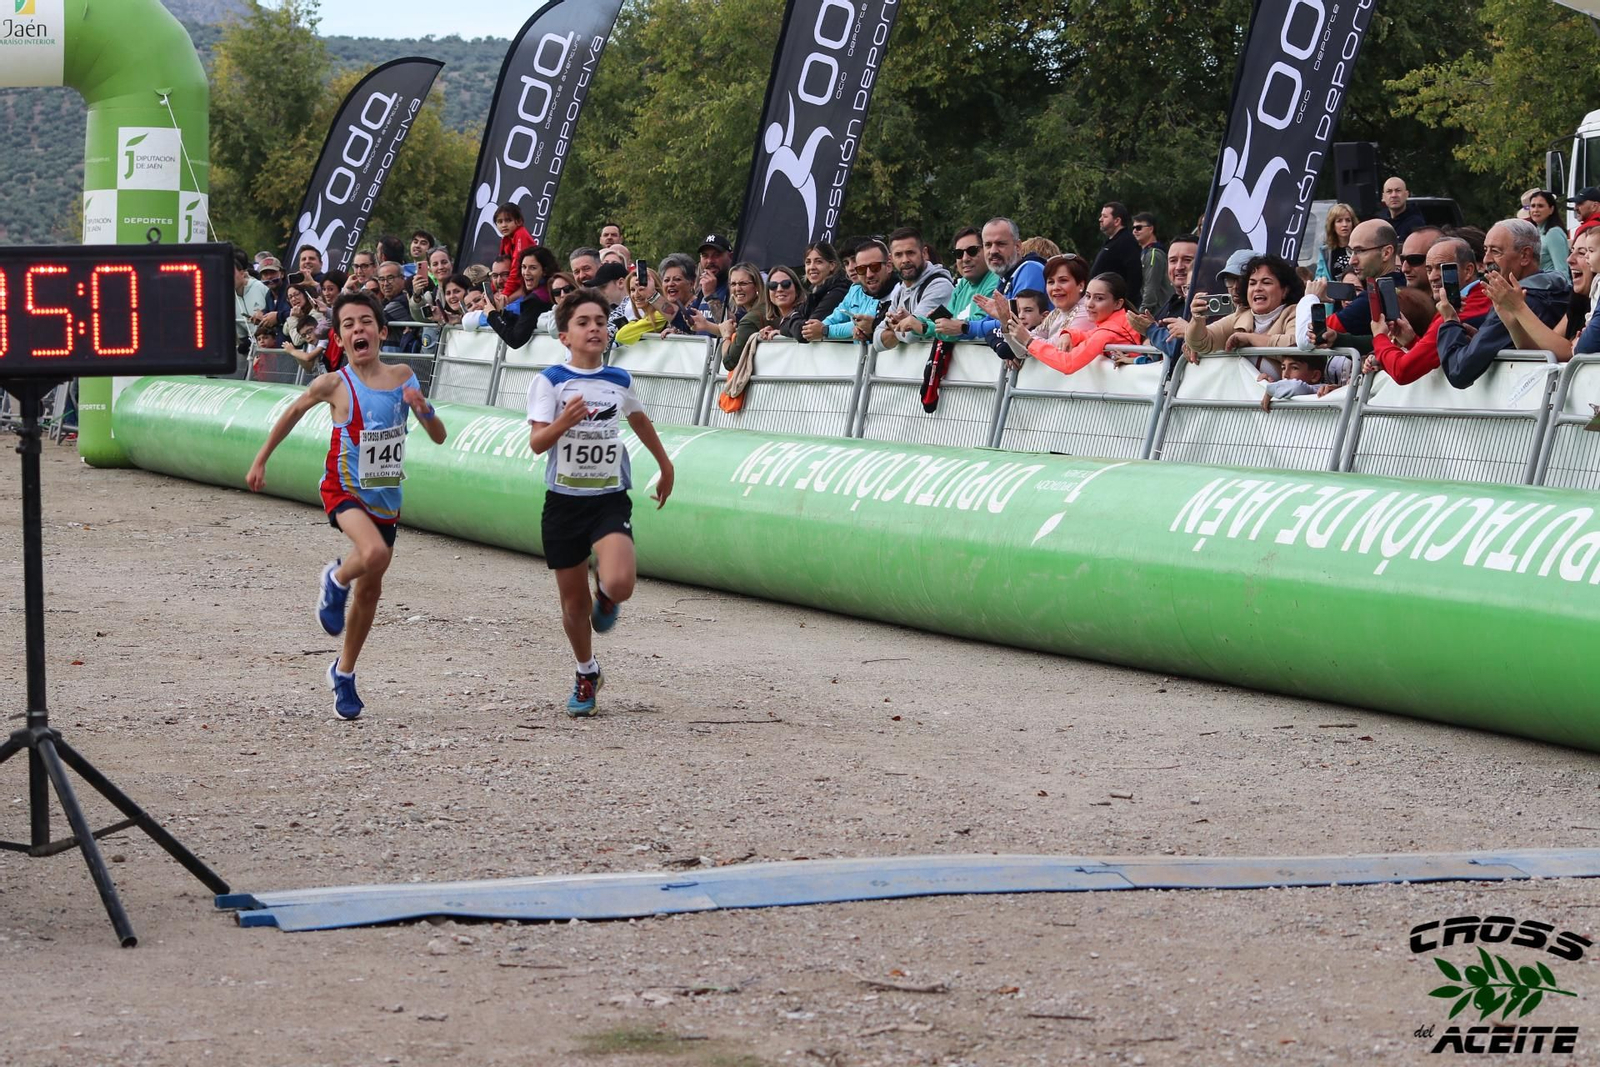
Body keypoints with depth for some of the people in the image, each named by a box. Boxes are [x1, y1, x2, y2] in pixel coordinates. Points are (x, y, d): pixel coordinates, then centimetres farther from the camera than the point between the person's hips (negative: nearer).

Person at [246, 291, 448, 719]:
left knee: (370, 590, 13)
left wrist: (423, 408, -17)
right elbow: (293, 413, 7)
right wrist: (260, 461, 12)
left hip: (385, 496, 5)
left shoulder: (402, 376, -1)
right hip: (344, 490, -4)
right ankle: (336, 579, 1)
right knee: (374, 553, -34)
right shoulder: (333, 385, -12)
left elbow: (439, 437, 4)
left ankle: (344, 672, 33)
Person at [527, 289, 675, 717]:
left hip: (611, 500, 1)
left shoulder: (620, 381, 3)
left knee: (619, 583, -25)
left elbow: (640, 420, 24)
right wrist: (563, 422, -35)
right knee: (573, 602, 8)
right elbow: (536, 442, -16)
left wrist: (665, 466, 34)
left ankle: (606, 596, 14)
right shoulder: (550, 381, -6)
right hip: (564, 501, -1)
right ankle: (586, 673, 33)